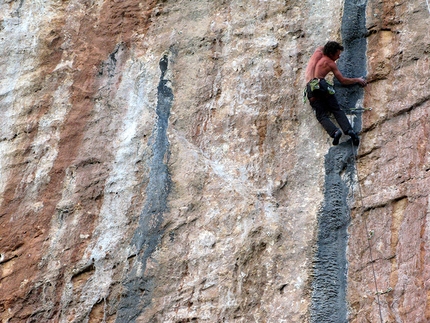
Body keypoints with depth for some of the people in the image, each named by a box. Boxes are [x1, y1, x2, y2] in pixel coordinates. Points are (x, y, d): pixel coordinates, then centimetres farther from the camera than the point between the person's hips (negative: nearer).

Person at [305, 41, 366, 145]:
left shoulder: (318, 52, 17)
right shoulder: (331, 64, 9)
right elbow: (343, 80, 14)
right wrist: (357, 80, 26)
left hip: (311, 88, 3)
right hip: (322, 85, -3)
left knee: (322, 115, -4)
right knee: (337, 110, 0)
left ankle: (334, 131, -29)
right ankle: (349, 130, -21)